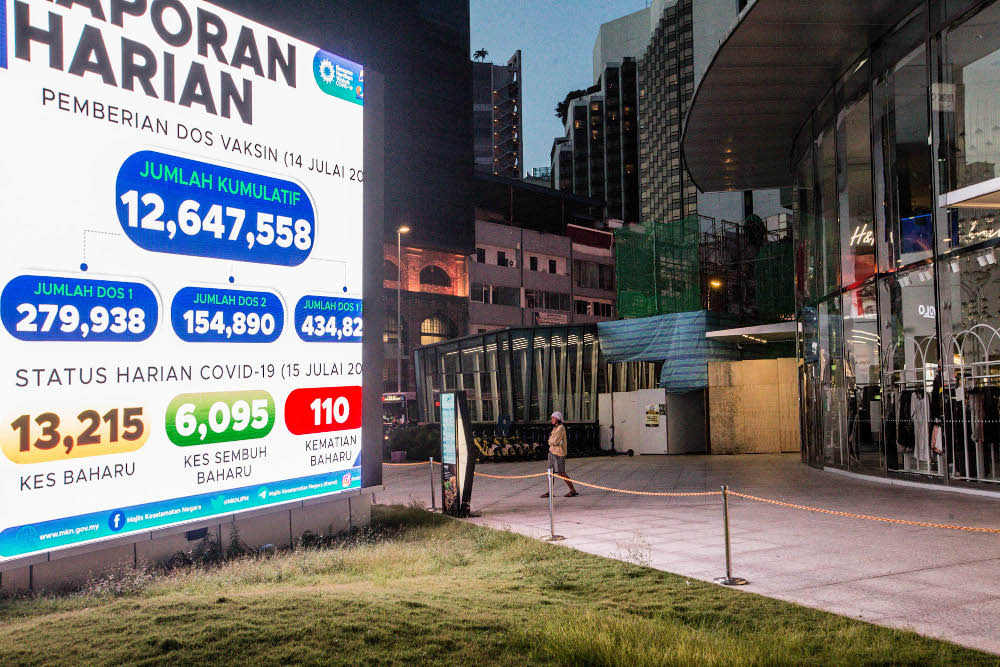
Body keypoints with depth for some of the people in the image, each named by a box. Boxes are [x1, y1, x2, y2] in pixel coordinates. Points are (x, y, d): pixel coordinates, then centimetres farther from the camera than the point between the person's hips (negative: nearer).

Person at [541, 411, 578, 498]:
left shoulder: (561, 428, -14)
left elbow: (554, 441, -18)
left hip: (559, 452, -9)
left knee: (561, 473, -4)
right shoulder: (555, 428, 16)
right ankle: (549, 492, 9)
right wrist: (552, 440, -7)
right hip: (552, 452, 9)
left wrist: (550, 439, 1)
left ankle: (573, 490, 6)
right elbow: (551, 441, 13)